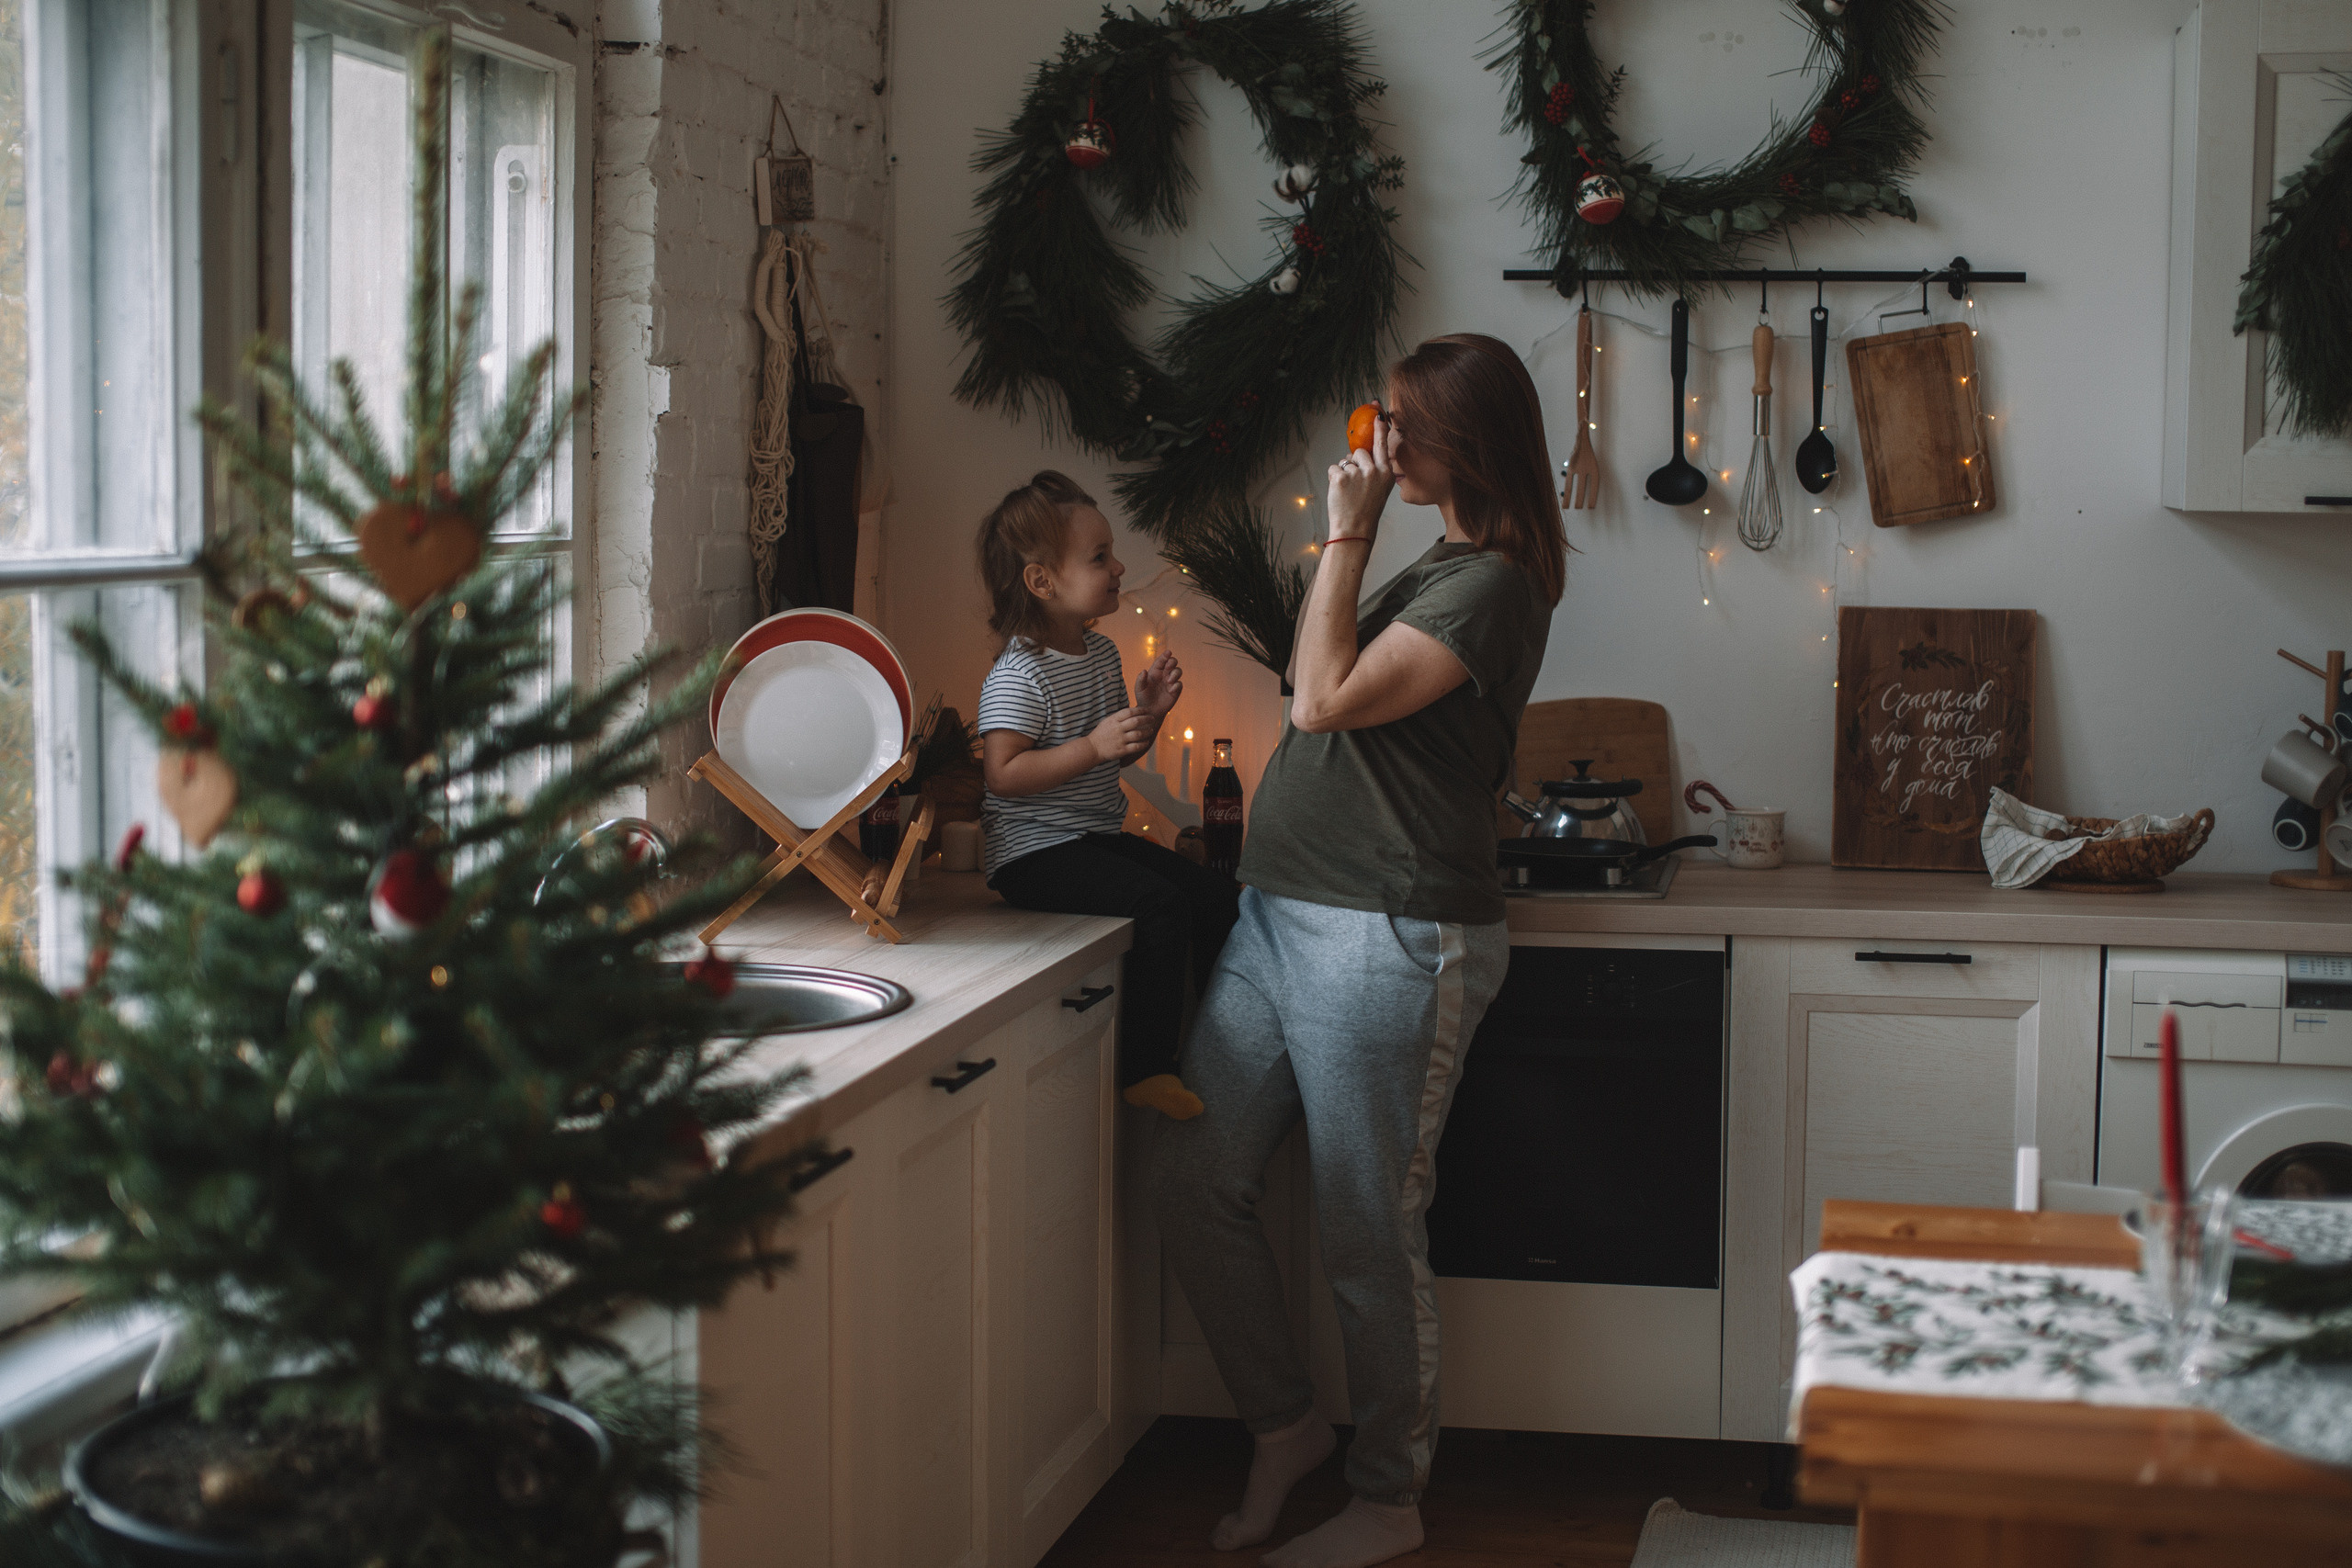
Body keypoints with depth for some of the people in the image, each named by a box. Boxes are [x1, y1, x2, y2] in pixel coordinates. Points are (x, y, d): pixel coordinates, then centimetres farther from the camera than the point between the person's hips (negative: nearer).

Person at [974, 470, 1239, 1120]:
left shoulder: (1101, 652, 11)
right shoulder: (1018, 674, -17)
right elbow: (1005, 773, -24)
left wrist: (1149, 712, -1)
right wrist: (1093, 746, -29)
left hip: (1098, 835, 9)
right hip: (1033, 852, -9)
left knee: (1219, 897, 1)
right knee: (1160, 903, -27)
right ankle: (1146, 1069, -18)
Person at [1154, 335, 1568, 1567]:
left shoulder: (1491, 585, -13)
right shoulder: (1438, 567, 18)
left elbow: (1326, 699, -19)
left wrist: (1346, 539, -13)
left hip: (1386, 940, -10)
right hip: (1280, 917, 10)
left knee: (1369, 1235, 0)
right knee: (1195, 1185, 10)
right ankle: (1285, 1427, 26)